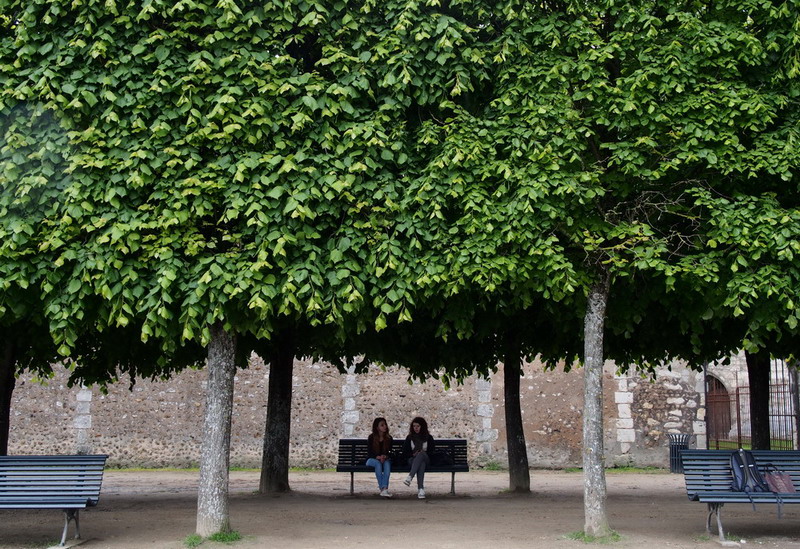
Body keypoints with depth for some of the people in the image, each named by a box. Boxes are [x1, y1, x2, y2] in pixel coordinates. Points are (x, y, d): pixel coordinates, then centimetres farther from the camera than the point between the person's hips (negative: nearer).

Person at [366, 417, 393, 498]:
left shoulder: (389, 438, 5)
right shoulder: (371, 437, -2)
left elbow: (390, 452, 2)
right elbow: (369, 452, -7)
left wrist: (385, 456, -21)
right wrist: (377, 457, -26)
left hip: (385, 459, 2)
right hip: (372, 460, -2)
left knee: (387, 463, -33)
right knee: (378, 463, -36)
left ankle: (384, 488, -48)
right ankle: (382, 487, -41)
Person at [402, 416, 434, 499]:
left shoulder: (428, 438, 13)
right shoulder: (409, 438, 16)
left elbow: (431, 451, 7)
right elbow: (405, 453, 10)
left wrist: (423, 453, -13)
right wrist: (413, 454, -9)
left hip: (425, 459, 0)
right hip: (413, 459, 0)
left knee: (421, 454, -40)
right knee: (421, 464, -39)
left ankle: (410, 477, -57)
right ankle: (421, 489, -56)